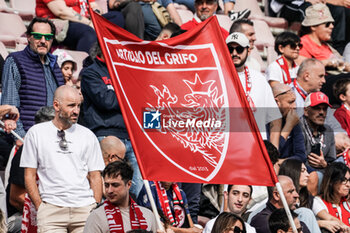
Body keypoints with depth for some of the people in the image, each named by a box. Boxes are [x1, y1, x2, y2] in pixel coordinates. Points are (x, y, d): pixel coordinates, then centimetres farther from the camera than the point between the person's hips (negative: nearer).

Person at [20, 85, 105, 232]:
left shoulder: (88, 136, 13)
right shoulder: (36, 133, 8)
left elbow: (95, 176, 13)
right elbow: (29, 175, 8)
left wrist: (97, 211, 2)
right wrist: (40, 208, -2)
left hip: (85, 209, 2)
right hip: (51, 208, -2)